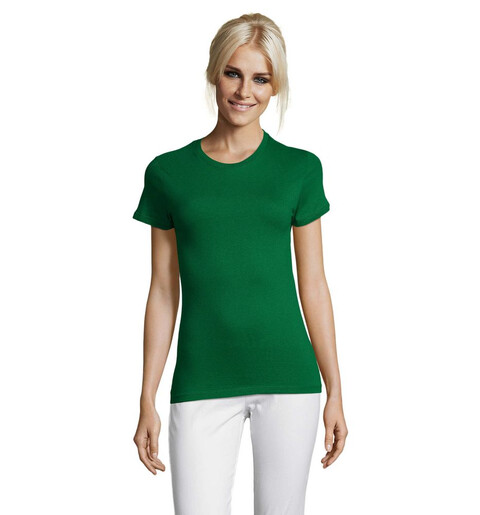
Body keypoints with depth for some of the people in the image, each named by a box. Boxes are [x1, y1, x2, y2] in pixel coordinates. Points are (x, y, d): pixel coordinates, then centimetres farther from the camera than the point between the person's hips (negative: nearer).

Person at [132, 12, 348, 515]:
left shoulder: (300, 169, 3)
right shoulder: (168, 173, 3)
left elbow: (313, 286, 6)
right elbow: (164, 292, 6)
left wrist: (335, 392, 5)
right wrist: (147, 402, 5)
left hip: (288, 379, 0)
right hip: (202, 383, 0)